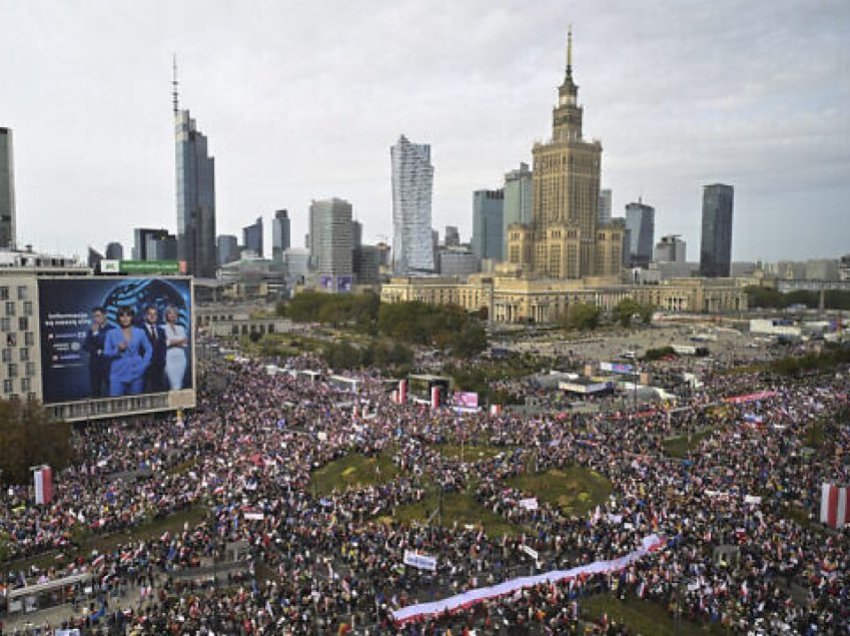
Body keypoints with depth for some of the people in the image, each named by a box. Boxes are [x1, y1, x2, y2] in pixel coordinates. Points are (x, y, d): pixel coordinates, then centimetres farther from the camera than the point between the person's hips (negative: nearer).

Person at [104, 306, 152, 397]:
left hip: (136, 373, 1)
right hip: (118, 374, -1)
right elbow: (106, 353, 5)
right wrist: (118, 350, -13)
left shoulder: (140, 332, 8)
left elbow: (149, 349, 11)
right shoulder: (111, 333, 6)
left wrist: (144, 365, 0)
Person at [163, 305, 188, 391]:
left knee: (180, 383, 4)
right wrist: (179, 341, -10)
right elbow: (164, 343, -12)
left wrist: (173, 342, -7)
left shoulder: (181, 328, 15)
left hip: (181, 357, 5)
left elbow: (185, 342, 6)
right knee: (174, 384, -11)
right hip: (170, 357, -5)